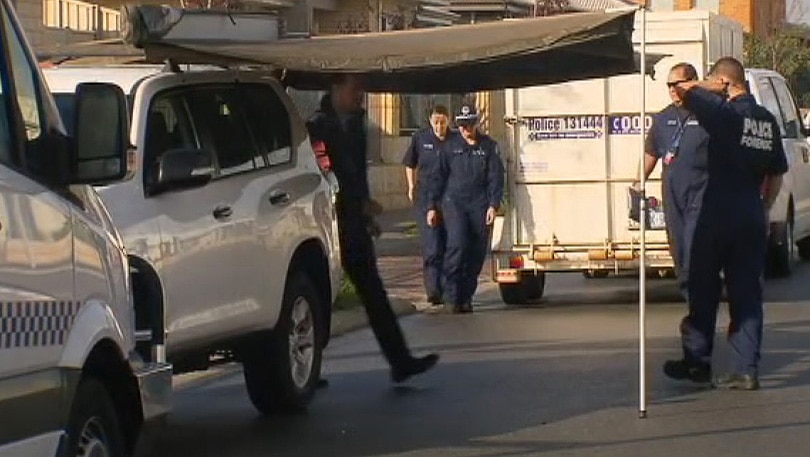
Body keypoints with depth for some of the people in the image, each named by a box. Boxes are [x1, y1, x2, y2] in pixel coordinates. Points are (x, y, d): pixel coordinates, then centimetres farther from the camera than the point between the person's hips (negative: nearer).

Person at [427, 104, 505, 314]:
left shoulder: (489, 147, 9)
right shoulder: (451, 146, 9)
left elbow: (495, 178, 5)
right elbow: (439, 177, 11)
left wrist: (493, 205, -6)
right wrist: (432, 206, 7)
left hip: (479, 204, 2)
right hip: (453, 202, -2)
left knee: (477, 252, 0)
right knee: (457, 243, -19)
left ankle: (465, 297, 11)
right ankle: (451, 296, -17)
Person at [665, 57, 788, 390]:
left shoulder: (725, 112, -12)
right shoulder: (768, 121, 8)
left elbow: (682, 90, -8)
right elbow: (777, 175, 13)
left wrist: (711, 86, 4)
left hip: (718, 214, -5)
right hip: (753, 218, 5)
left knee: (703, 291, 7)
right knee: (747, 293, 6)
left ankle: (696, 361, 12)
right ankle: (746, 371, 2)